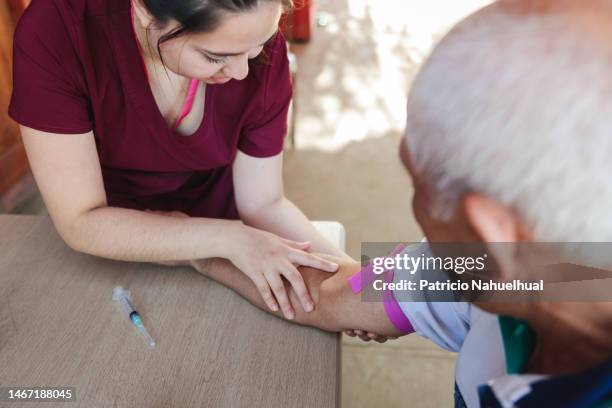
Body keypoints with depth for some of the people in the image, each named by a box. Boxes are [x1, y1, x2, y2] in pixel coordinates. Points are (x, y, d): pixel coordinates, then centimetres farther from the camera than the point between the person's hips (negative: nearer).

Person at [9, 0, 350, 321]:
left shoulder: (263, 51, -24)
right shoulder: (53, 32, -30)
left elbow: (263, 204, -16)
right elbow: (80, 222, -28)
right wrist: (227, 238, -35)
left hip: (216, 211, 1)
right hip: (112, 238, 0)